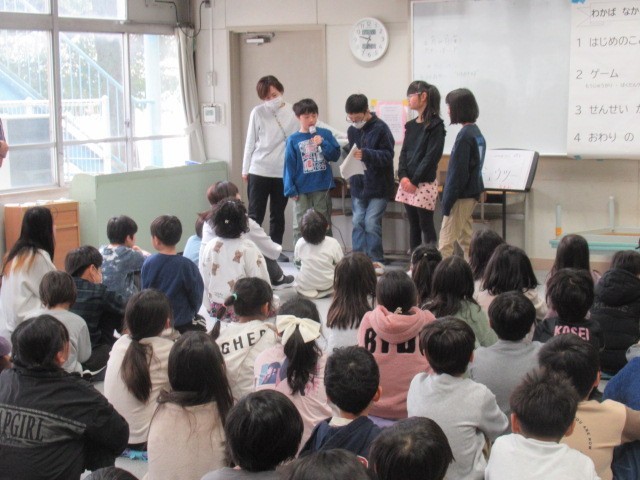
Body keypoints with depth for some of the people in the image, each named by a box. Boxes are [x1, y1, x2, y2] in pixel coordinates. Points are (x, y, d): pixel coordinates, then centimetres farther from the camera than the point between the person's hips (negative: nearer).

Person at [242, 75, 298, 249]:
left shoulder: (292, 113, -2)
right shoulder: (258, 112, -3)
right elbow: (250, 142, 3)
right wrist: (245, 169, 5)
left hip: (283, 172, 1)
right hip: (258, 171, -1)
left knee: (278, 215, 12)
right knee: (255, 215, 4)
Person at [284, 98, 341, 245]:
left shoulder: (325, 134, 1)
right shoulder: (293, 140, -2)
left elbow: (335, 156, 0)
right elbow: (289, 166, -3)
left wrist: (323, 144, -15)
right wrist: (290, 189, -8)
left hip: (322, 187, 1)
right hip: (302, 190, -1)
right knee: (300, 227, 6)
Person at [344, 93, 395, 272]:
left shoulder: (380, 128, -12)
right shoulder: (352, 130, 6)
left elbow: (388, 156, -14)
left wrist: (366, 154, -28)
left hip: (378, 185, -6)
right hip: (358, 184, 6)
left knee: (372, 223, -7)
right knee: (358, 222, 7)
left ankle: (376, 260, 4)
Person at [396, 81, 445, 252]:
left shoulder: (435, 125, -7)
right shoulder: (410, 125, 15)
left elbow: (432, 156, -13)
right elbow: (404, 152, 11)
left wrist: (415, 180, -15)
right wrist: (403, 176, -5)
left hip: (425, 184, -7)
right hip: (407, 183, 7)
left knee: (426, 225, -5)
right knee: (413, 225, 10)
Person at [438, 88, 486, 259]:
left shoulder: (464, 136, -17)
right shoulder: (477, 132, 10)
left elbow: (458, 172, -20)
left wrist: (448, 201, -16)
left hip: (461, 196, -9)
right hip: (472, 194, 9)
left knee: (445, 244, -7)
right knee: (466, 240, 16)